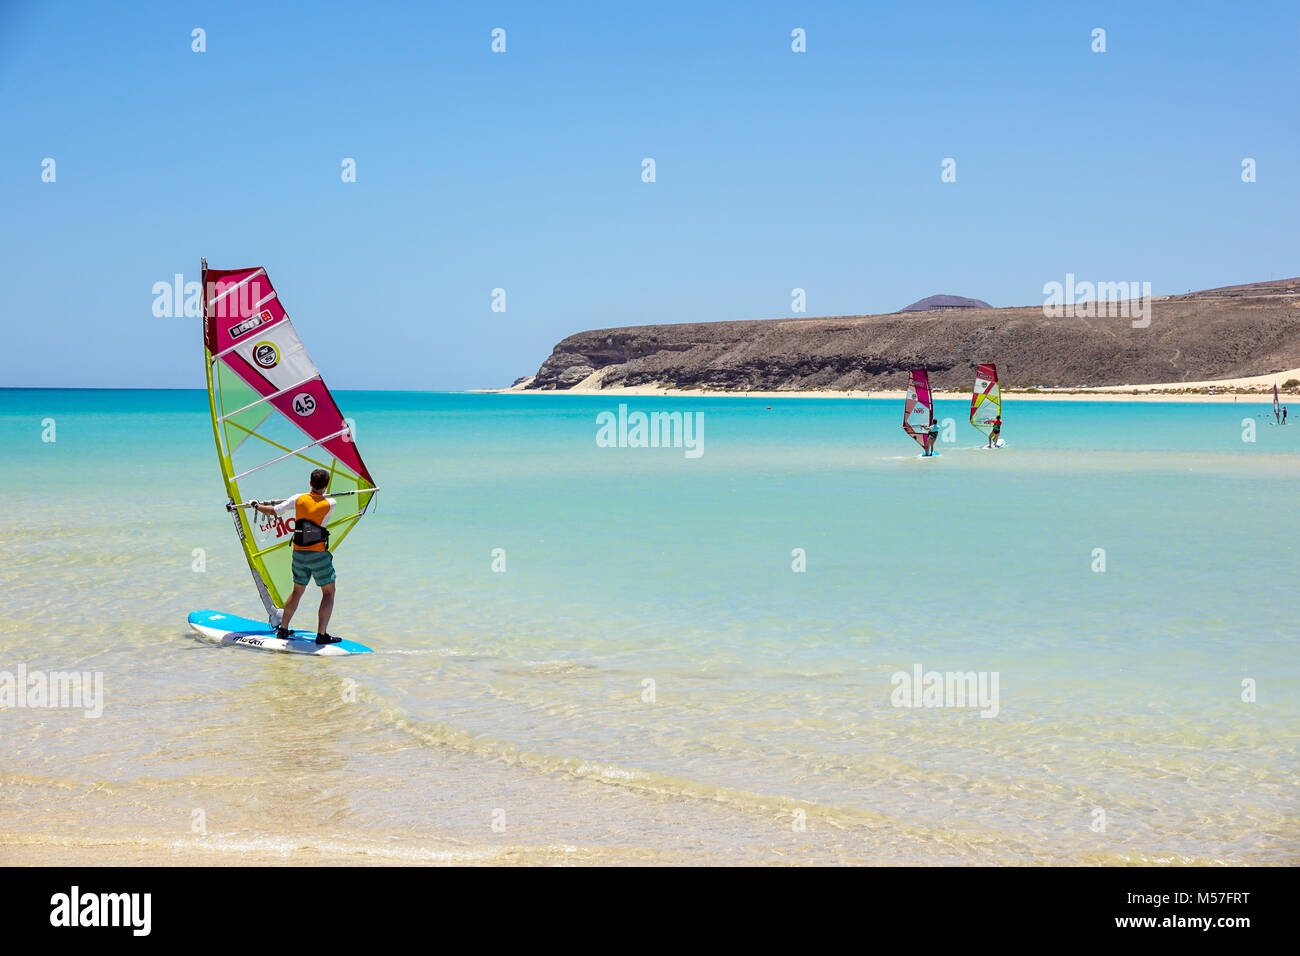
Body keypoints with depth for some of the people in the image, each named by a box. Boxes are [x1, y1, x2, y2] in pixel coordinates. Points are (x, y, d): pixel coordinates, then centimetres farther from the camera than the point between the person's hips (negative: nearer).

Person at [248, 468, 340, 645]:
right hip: (319, 556, -4)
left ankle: (282, 629, 25)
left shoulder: (299, 499, -3)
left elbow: (273, 511, 5)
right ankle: (322, 635, -3)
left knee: (297, 590, 20)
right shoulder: (329, 504, -10)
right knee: (328, 592, 5)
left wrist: (257, 506, 25)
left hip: (299, 554, 4)